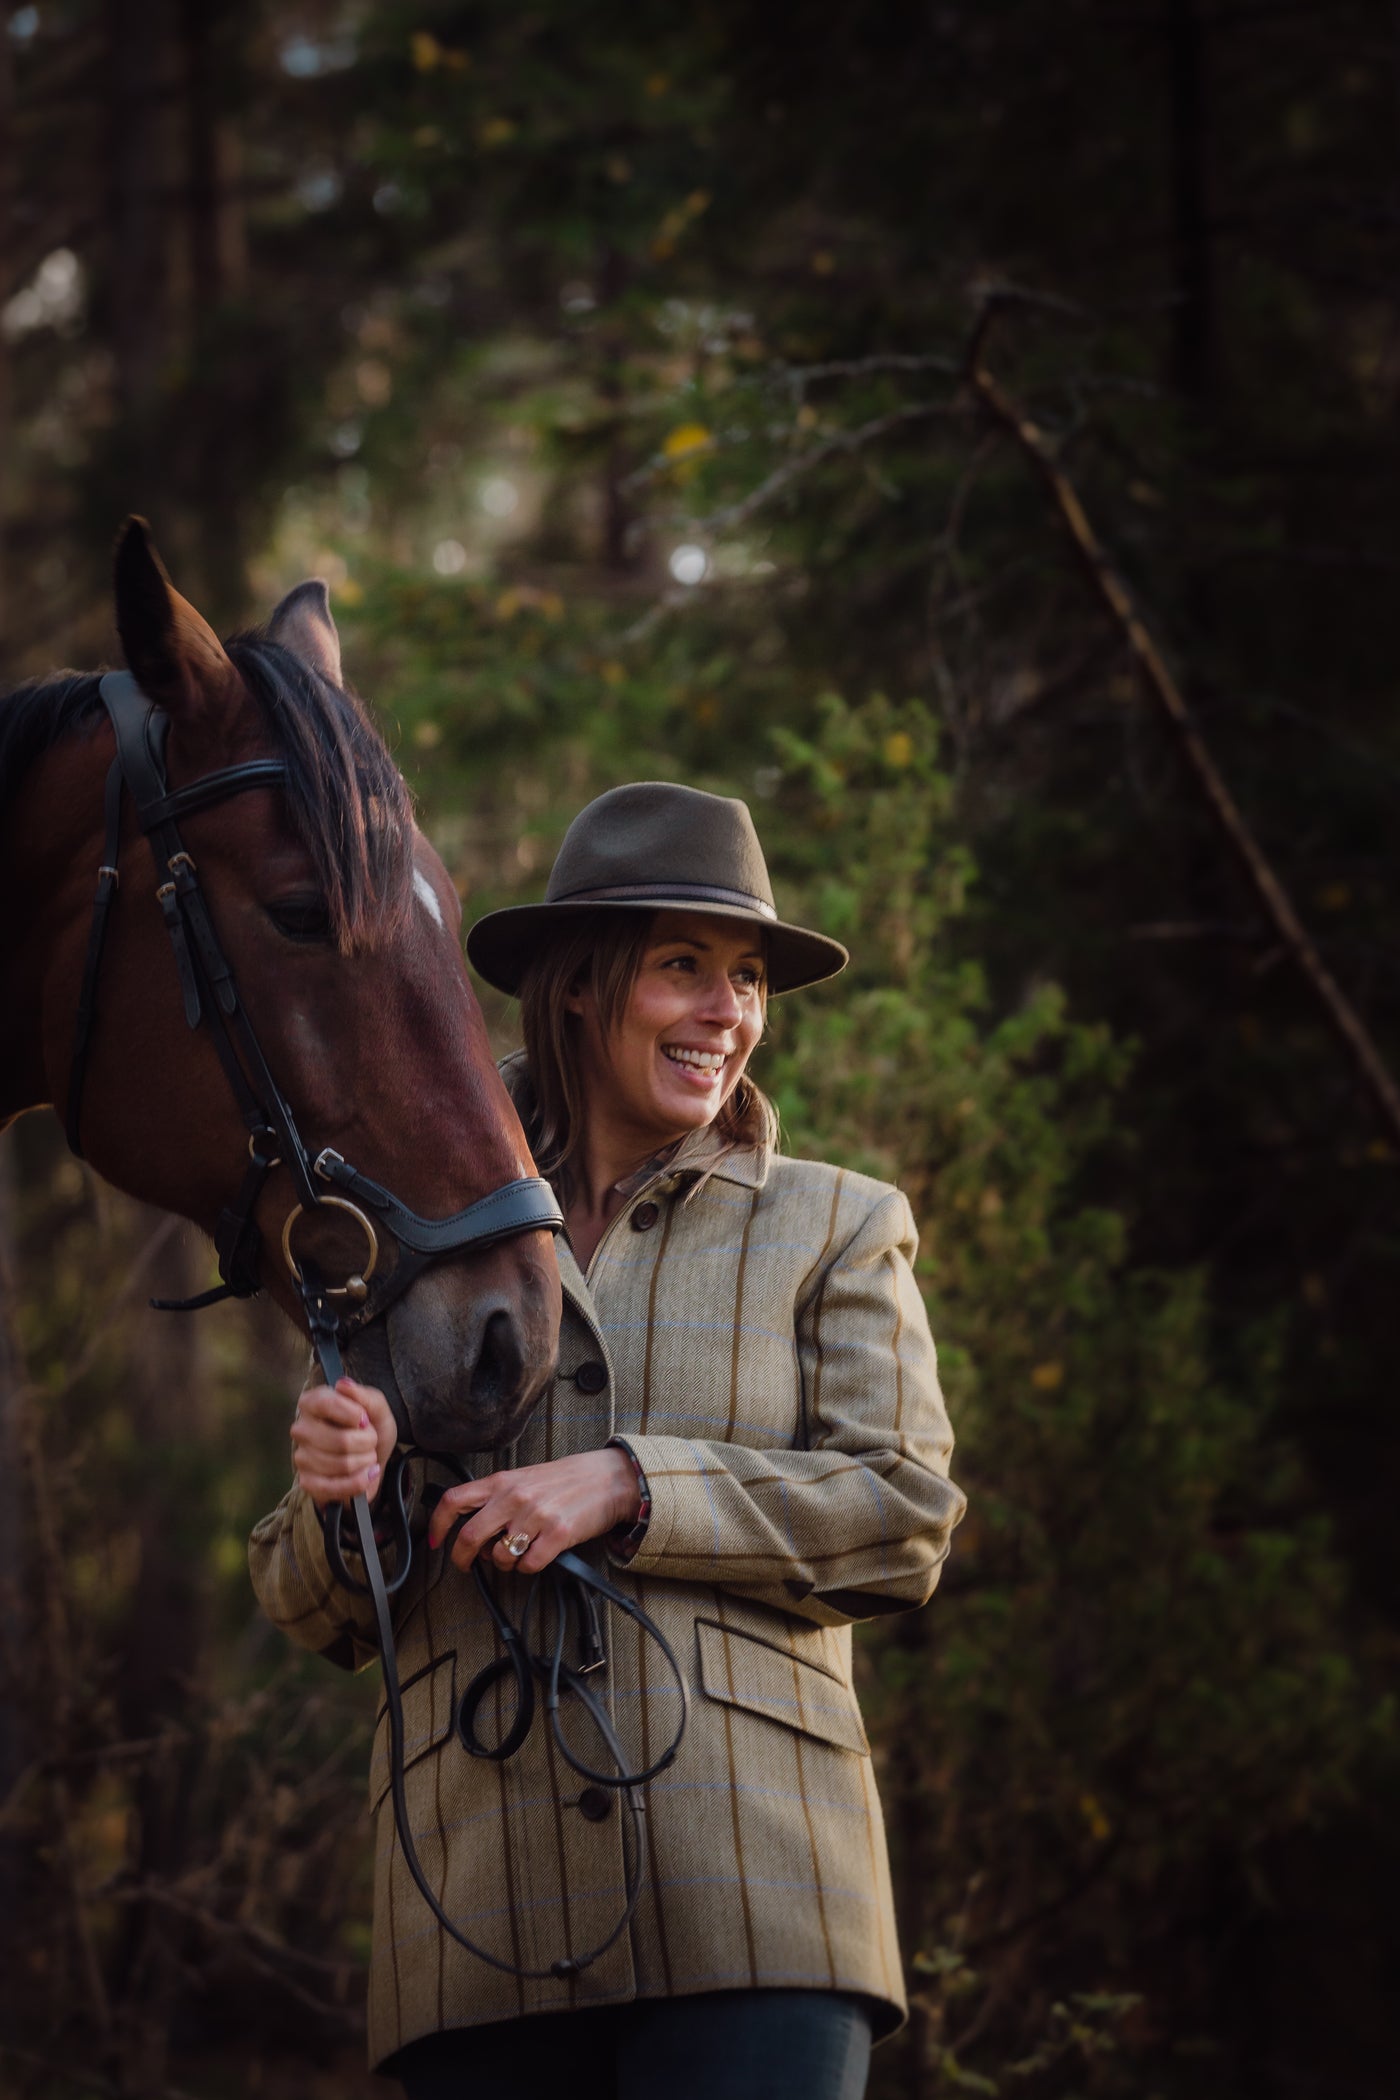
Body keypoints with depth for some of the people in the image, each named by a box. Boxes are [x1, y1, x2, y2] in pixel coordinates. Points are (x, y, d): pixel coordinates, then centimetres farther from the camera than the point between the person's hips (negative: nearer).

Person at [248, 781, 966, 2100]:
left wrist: (628, 1487, -11)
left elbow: (906, 1520, 0)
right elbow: (311, 1611, 18)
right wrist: (339, 1500, -7)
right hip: (483, 1912, 2)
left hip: (751, 1891, -2)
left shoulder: (836, 1231, 14)